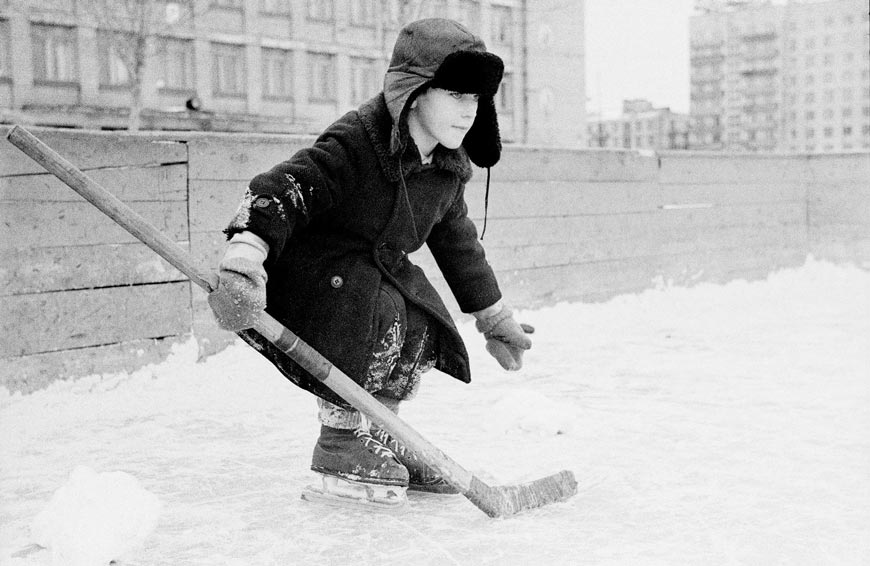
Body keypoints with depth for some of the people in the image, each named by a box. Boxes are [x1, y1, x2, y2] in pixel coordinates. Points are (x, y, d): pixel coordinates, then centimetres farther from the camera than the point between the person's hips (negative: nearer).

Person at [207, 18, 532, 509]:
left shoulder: (447, 170, 1)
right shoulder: (353, 145, -27)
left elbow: (458, 243, 15)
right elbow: (281, 192, -32)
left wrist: (495, 317, 21)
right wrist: (243, 261, -47)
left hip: (381, 271, 9)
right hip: (308, 268, -9)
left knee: (425, 330, -5)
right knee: (376, 319, -31)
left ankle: (378, 437, 12)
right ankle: (341, 451, -16)